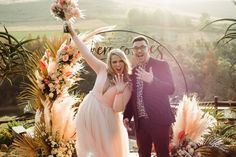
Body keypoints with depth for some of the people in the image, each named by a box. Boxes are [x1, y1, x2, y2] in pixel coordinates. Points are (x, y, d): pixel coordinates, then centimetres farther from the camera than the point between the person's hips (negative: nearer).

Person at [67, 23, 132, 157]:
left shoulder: (128, 84, -11)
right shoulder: (103, 70, -6)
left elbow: (118, 109, -15)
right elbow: (86, 53, -6)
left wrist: (119, 91, -30)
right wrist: (73, 33, -7)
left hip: (105, 117, -2)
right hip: (89, 111, 2)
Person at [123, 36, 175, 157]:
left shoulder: (161, 65, -2)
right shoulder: (133, 71, 13)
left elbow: (170, 89, -13)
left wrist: (152, 80, -28)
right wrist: (127, 116, 5)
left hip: (159, 119, -5)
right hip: (140, 122, 5)